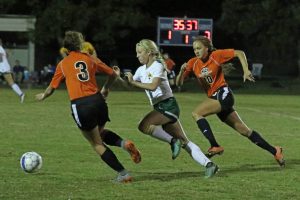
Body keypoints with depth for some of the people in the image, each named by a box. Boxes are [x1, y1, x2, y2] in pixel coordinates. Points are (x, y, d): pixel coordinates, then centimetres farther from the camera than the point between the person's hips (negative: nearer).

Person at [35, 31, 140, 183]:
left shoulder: (63, 64, 8)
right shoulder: (89, 59, 12)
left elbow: (51, 89, 15)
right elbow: (112, 74, 18)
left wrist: (42, 96, 37)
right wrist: (105, 89, 36)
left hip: (80, 105, -3)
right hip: (97, 100, 3)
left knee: (97, 143, 6)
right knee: (100, 132, 30)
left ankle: (122, 173, -1)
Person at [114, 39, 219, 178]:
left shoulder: (157, 66, -9)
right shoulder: (141, 70, 15)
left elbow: (153, 86, -24)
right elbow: (129, 84, 17)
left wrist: (134, 82, -21)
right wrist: (119, 76, 0)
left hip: (168, 105, -9)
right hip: (159, 107, 9)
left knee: (144, 126, -26)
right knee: (183, 141, 3)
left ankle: (173, 141, -15)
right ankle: (208, 164, 0)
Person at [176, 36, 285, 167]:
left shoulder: (216, 55, -7)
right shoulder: (193, 63, 6)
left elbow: (239, 53, -4)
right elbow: (179, 83, 4)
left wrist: (246, 71, -15)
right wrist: (182, 71, -16)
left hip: (223, 94, -6)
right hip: (214, 97, 6)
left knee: (196, 113, -22)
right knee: (244, 130, 8)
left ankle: (215, 146, -24)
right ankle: (274, 151, 14)